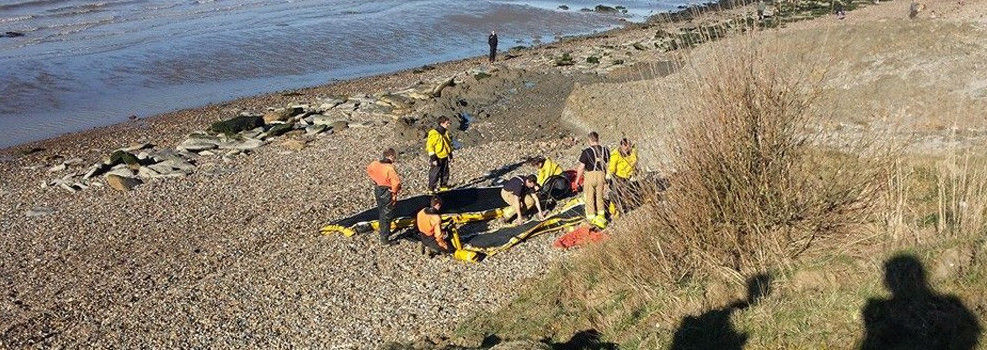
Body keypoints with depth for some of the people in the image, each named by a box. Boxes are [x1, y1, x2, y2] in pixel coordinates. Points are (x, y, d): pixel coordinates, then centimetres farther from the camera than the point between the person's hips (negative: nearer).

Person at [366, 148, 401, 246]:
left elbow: (369, 169, 17)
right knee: (386, 216, 4)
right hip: (387, 193, -7)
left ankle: (383, 232, 44)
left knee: (381, 212, 25)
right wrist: (394, 192, -19)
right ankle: (384, 239, 10)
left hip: (378, 191, 8)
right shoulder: (390, 168, -28)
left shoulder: (375, 164, -5)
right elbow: (396, 182, -38)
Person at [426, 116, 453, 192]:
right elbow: (430, 146, -16)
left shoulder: (446, 133, 8)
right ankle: (432, 187, 11)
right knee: (435, 173, -1)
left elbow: (449, 145, 21)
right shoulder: (434, 134, -16)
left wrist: (450, 155, 19)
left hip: (445, 157, 7)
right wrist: (433, 158, -18)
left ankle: (444, 185, 26)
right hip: (437, 158, -7)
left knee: (445, 172, 13)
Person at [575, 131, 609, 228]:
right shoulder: (605, 150, 0)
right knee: (600, 197, 20)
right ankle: (601, 217, 25)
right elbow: (607, 165, 7)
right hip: (601, 175, 4)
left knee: (590, 198, 8)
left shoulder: (586, 152, -14)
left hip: (590, 175, -4)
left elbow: (581, 167, -11)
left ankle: (591, 219, 13)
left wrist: (577, 180, 0)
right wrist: (605, 178, 19)